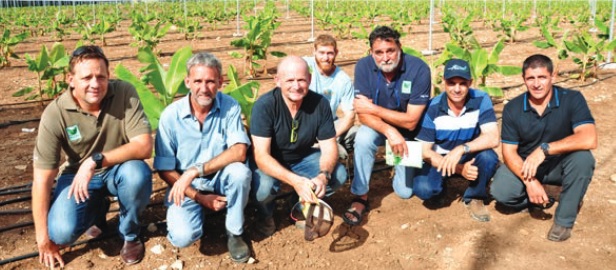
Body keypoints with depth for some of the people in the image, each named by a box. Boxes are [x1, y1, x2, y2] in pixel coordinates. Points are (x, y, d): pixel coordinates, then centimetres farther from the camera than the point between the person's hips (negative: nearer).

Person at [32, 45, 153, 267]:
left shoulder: (124, 93, -21)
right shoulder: (55, 114, -21)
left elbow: (144, 146, -26)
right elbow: (42, 179, -16)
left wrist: (95, 160, -37)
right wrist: (43, 237, -13)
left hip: (119, 170, 0)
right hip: (78, 174, 1)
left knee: (137, 173, -34)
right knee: (62, 232, -22)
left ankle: (130, 234, -3)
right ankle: (96, 209, 15)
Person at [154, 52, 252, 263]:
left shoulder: (230, 106, -14)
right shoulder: (171, 115, -14)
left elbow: (239, 152, -25)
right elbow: (165, 170, -9)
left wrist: (195, 170, -33)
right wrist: (200, 197, -16)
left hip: (220, 180, 1)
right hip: (187, 187, -1)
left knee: (240, 171, -32)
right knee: (183, 236, -25)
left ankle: (234, 232, -6)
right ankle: (199, 209, 12)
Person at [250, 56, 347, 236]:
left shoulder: (320, 104, -17)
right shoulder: (264, 106, -27)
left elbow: (329, 148, -12)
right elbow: (261, 156, -31)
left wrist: (323, 175, -36)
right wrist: (296, 181, -47)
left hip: (303, 158, 4)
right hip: (270, 163, -3)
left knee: (338, 175, -20)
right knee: (263, 187, -34)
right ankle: (265, 215, 4)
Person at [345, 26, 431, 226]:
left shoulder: (419, 69, -27)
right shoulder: (364, 66, -21)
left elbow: (411, 121, -26)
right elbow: (363, 115, -21)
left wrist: (372, 108, -26)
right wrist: (390, 131, -39)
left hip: (409, 133, -1)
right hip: (378, 126, 1)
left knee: (405, 191, 1)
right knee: (363, 138, -34)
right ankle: (360, 197, -16)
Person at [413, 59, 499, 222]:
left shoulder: (481, 100, -18)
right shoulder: (432, 108, -18)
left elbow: (493, 138, -27)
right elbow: (424, 150, -16)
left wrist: (461, 149, -44)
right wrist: (459, 169, -28)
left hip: (470, 157, 1)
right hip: (439, 159, 0)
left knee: (489, 157, -33)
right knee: (423, 189, -28)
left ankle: (474, 197, -3)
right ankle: (441, 187, 12)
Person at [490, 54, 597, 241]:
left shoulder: (572, 99, -19)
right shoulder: (513, 109, -12)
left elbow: (589, 139, -34)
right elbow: (509, 152, -12)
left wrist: (544, 149, -40)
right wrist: (529, 181, -28)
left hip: (560, 165, -1)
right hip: (524, 165, 1)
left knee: (583, 158, -34)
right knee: (500, 191, -25)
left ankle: (564, 219, -14)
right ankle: (539, 199, 9)